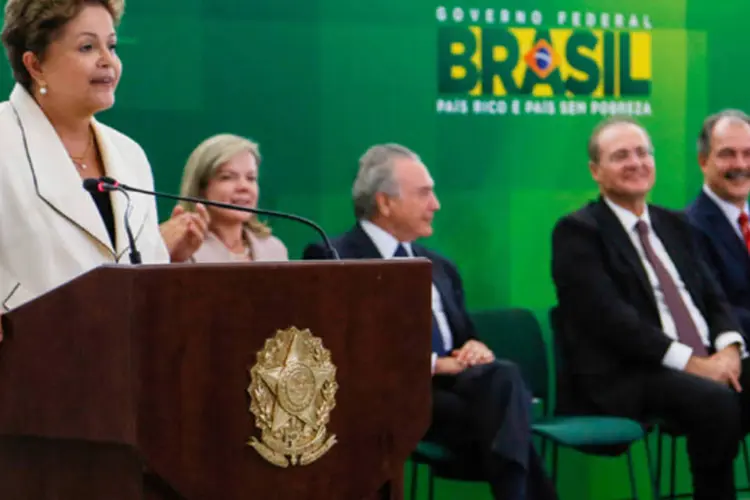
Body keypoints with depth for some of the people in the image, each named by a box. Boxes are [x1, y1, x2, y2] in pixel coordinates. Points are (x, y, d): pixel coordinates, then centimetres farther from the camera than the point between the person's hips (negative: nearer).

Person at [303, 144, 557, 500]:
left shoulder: (440, 268, 28)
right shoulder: (333, 260, 4)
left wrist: (475, 350, 0)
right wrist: (430, 363, -14)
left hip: (455, 383, 6)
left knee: (502, 376, -31)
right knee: (502, 412, -32)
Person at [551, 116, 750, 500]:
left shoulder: (675, 225, 21)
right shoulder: (578, 231, -2)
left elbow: (713, 298, 17)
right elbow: (609, 316, -13)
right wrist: (690, 362, -18)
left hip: (710, 363, 7)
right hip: (625, 378, -7)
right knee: (716, 402, -32)